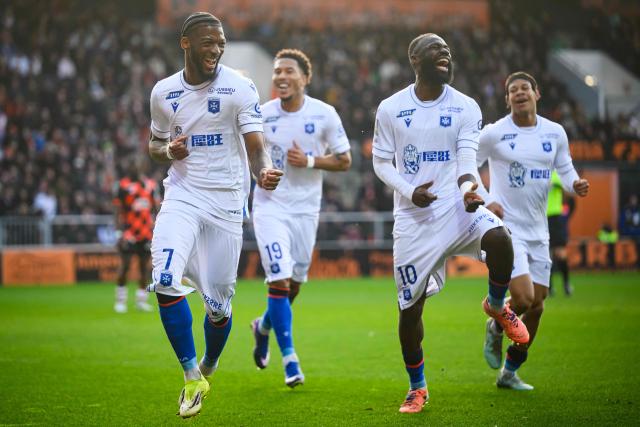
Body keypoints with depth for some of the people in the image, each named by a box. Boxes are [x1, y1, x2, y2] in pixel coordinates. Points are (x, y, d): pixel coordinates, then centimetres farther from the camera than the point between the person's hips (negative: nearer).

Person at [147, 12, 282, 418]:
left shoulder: (239, 88, -7)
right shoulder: (164, 92, 4)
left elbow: (256, 146, -12)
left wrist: (264, 172, -35)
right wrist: (168, 150, -6)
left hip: (227, 200, -2)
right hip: (183, 195, 2)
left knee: (218, 302, 2)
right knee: (166, 281, -20)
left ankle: (208, 369, 33)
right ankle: (192, 378, -5)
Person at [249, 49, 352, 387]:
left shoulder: (324, 115, -7)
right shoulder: (262, 115, -5)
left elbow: (344, 161, -2)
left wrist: (309, 161, -16)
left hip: (306, 208, 2)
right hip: (270, 205, -2)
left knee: (294, 283, 11)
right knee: (280, 279, -14)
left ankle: (263, 327, 41)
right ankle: (288, 356, -6)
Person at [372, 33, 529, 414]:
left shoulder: (466, 108, 2)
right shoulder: (391, 109, 1)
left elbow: (467, 159, -7)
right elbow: (381, 162, 5)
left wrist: (469, 189, -30)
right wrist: (409, 192, -13)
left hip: (456, 207, 0)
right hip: (414, 217, 0)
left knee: (499, 237, -33)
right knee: (410, 307, 2)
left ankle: (497, 306, -1)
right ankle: (417, 387, 25)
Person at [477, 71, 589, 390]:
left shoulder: (555, 133, 5)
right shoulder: (494, 134, -7)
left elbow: (565, 169, 14)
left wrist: (575, 184, -8)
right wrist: (485, 201, -11)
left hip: (537, 230, 5)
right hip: (505, 226, -5)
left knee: (536, 306, 6)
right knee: (523, 298, -20)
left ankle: (509, 373, 22)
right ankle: (496, 328, 15)